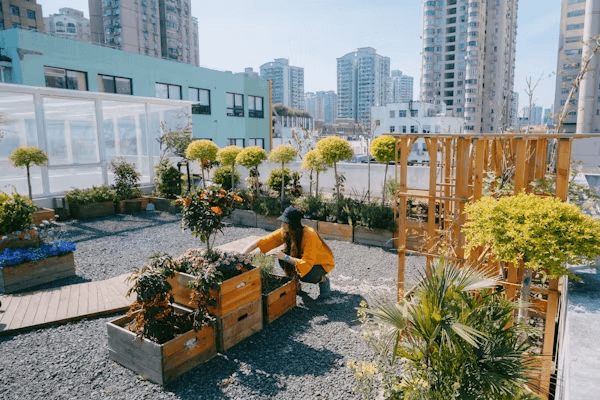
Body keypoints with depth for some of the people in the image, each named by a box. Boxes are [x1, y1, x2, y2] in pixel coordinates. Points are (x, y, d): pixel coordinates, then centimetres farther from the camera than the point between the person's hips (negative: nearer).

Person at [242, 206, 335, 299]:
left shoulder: (309, 236, -35)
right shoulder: (284, 232, -17)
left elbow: (307, 263, -36)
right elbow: (262, 242, -17)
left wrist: (286, 257, -37)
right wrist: (241, 255, -25)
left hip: (323, 263, -6)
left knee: (305, 275, -34)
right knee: (282, 260, -20)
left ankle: (323, 279, -2)